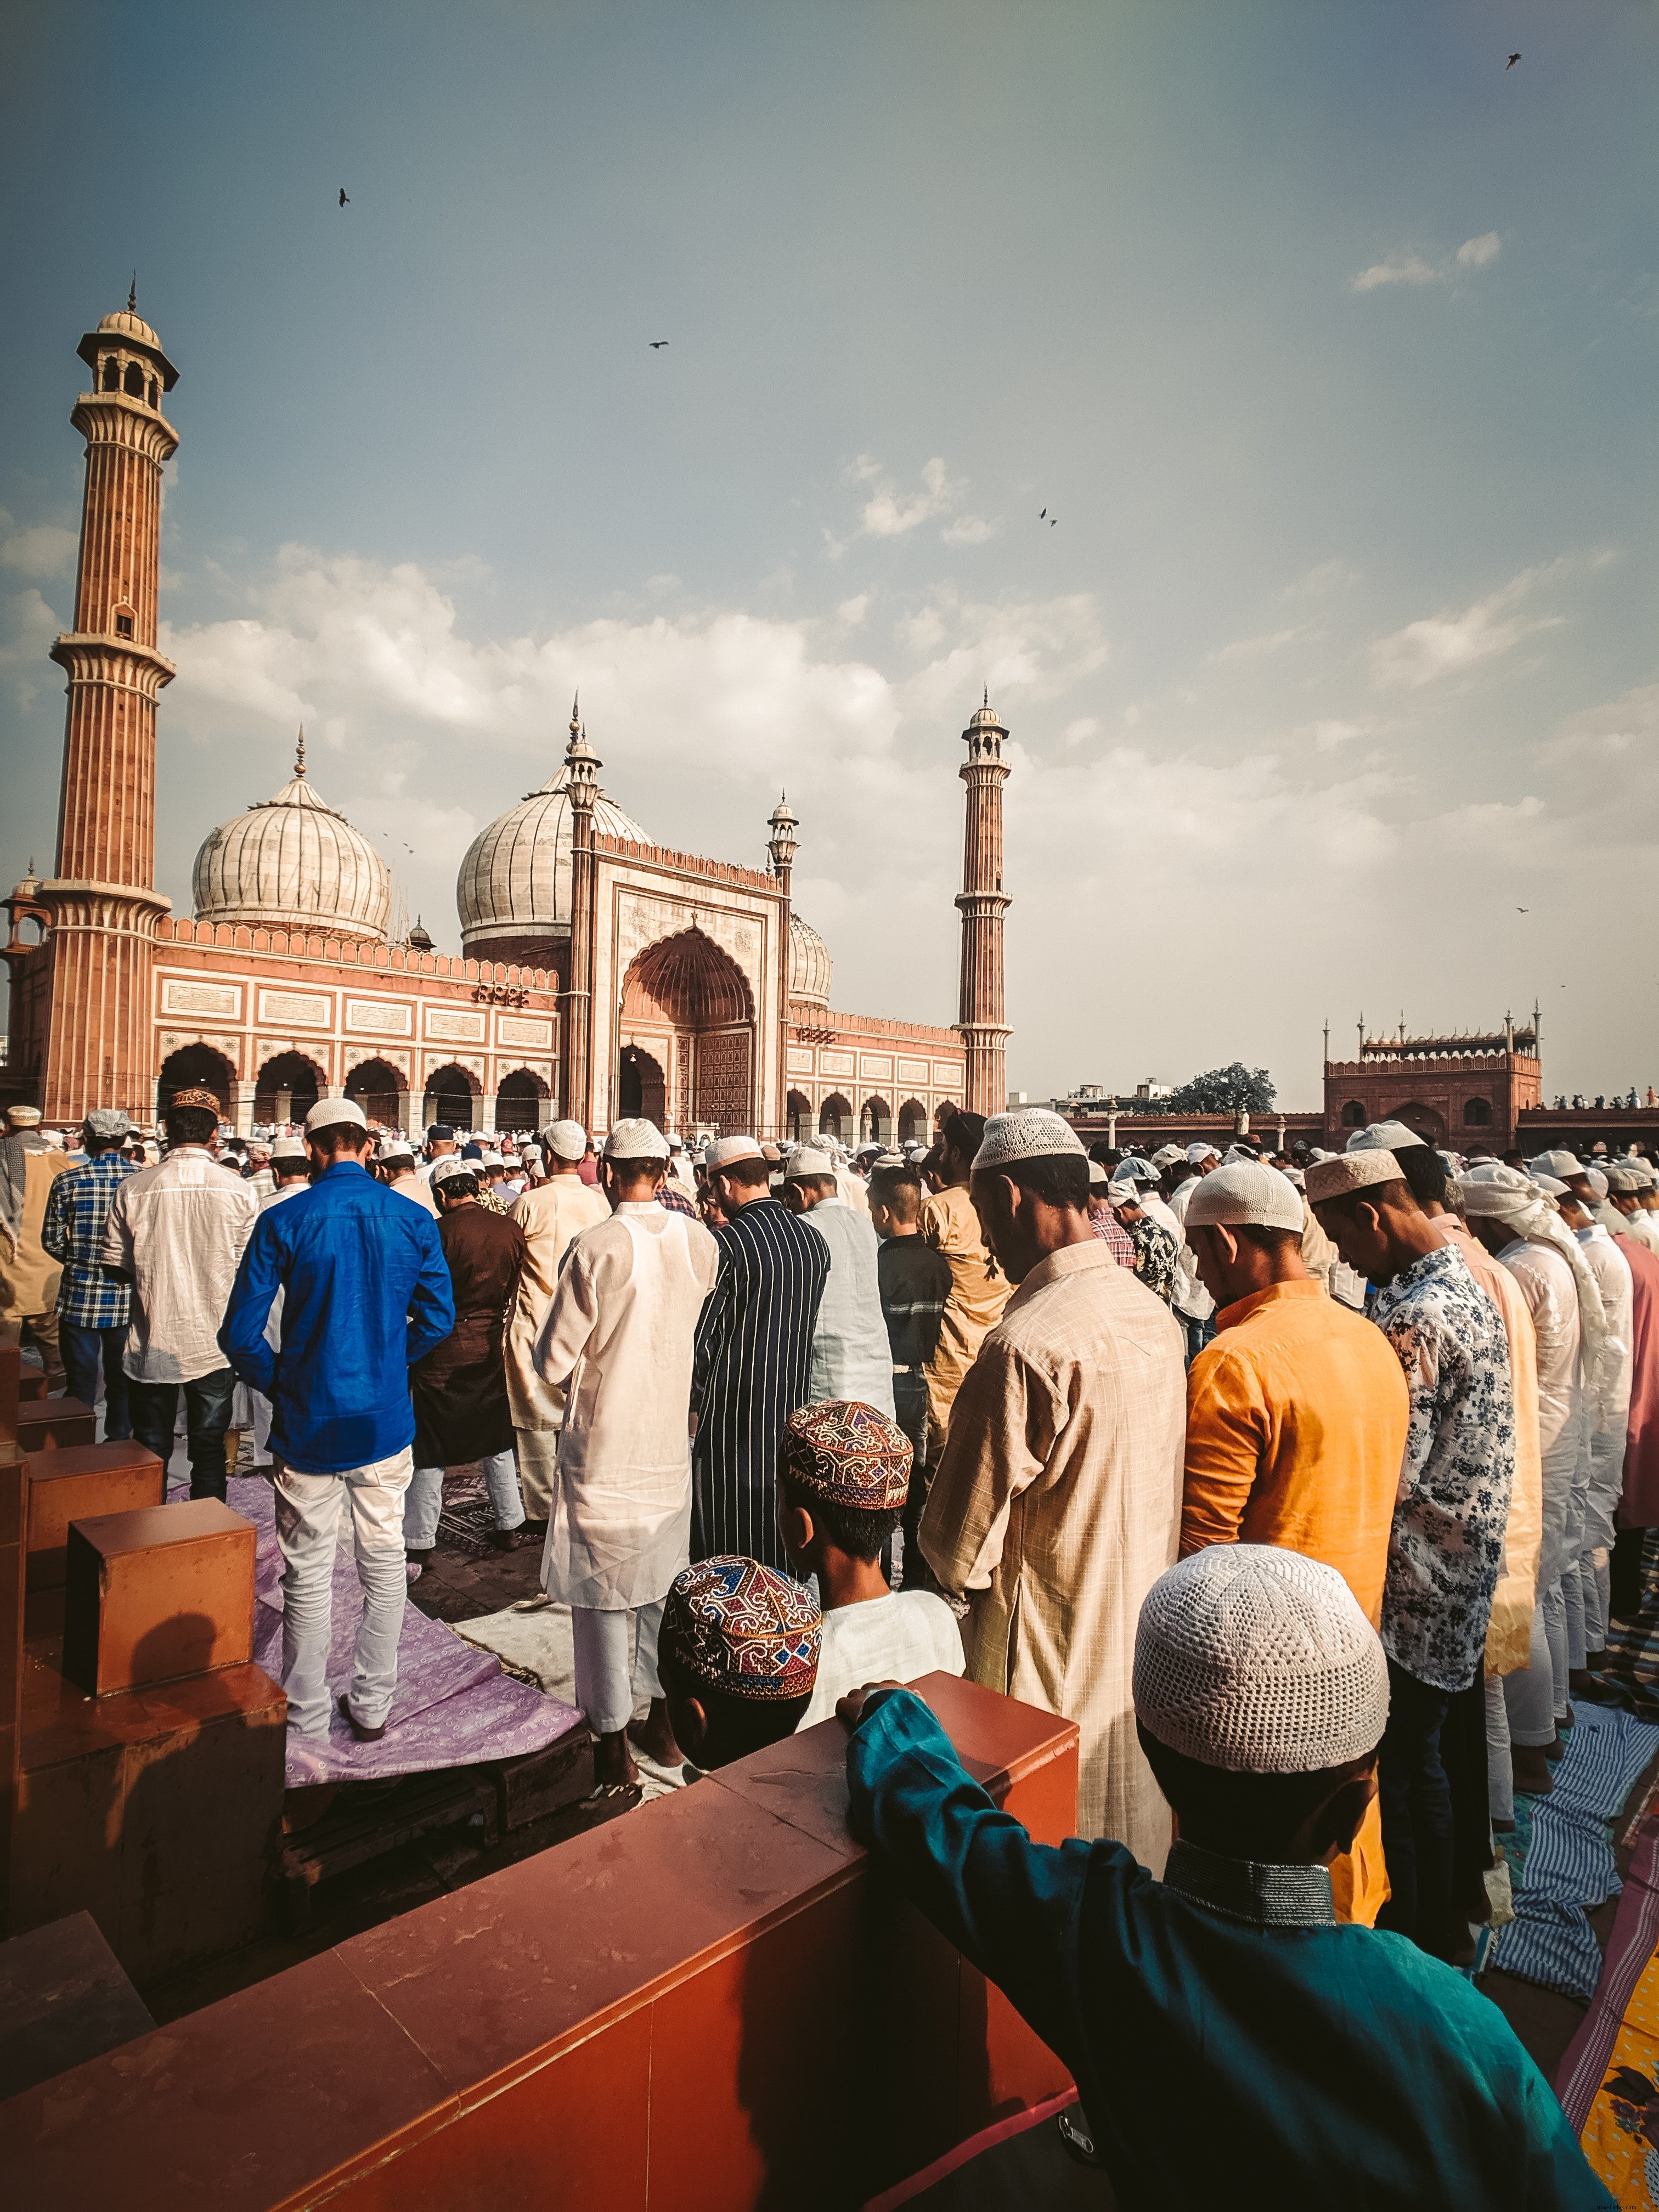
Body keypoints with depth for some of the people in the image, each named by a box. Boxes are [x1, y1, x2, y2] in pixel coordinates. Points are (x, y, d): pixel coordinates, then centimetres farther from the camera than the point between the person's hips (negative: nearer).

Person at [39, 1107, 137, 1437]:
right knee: (122, 1380, 14)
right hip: (128, 1298, 1)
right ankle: (119, 1445, 24)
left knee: (81, 1384, 11)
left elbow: (51, 1241, -2)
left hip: (80, 1297, -1)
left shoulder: (67, 1182, -7)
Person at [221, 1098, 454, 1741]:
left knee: (309, 1573, 13)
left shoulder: (283, 1221, -10)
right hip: (386, 1422, 2)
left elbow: (240, 1333, -10)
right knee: (384, 1562, 15)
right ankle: (372, 1705, 28)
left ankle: (305, 1718, 27)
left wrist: (279, 1384, 6)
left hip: (309, 1424, -1)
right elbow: (438, 1318, -1)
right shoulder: (412, 1219, -5)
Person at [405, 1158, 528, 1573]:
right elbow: (516, 1291, 5)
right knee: (497, 1441, 19)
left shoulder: (438, 1231, -15)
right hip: (492, 1347, 4)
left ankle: (417, 1547, 14)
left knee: (429, 1452, 7)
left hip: (442, 1352, -4)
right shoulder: (511, 1230, -3)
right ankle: (509, 1526, 29)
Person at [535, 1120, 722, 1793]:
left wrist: (581, 1378, 6)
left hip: (604, 1447, -4)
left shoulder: (596, 1246, -20)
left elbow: (554, 1359, -14)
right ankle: (665, 1721, 34)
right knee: (664, 1585, 19)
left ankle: (613, 1745, 22)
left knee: (603, 1594, 10)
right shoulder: (702, 1242, -8)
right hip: (672, 1440, 4)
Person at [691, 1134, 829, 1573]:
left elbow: (700, 1336, -13)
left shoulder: (726, 1244, -17)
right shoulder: (814, 1241, 1)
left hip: (733, 1414, -6)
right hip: (793, 1406, 6)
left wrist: (694, 1403, -1)